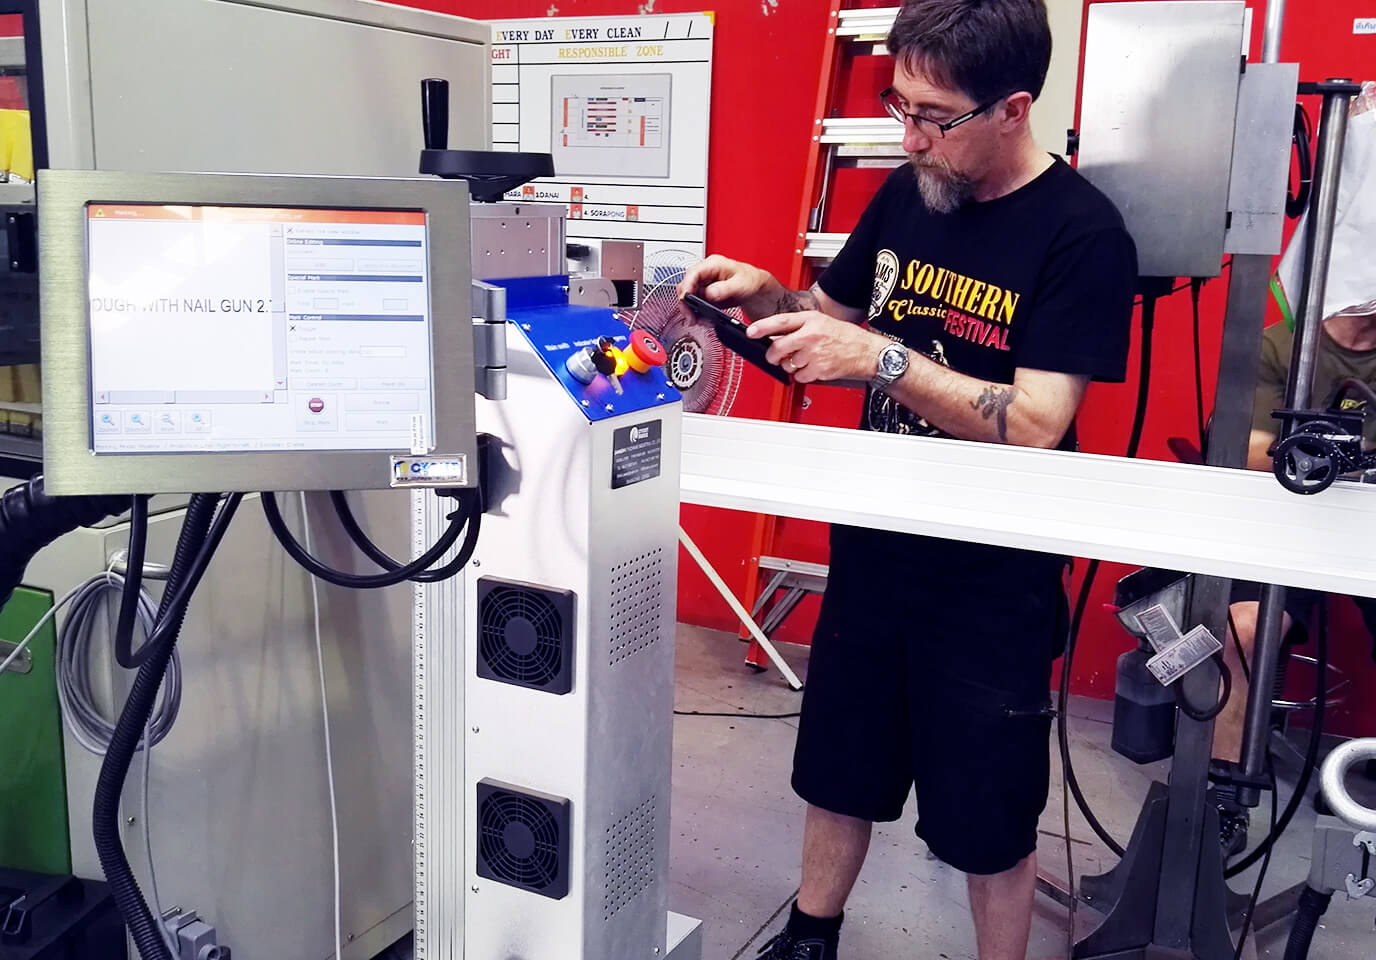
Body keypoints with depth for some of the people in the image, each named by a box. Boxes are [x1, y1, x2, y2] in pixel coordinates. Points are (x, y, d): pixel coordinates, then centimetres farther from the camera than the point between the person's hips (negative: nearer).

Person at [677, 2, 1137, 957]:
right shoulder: (906, 195, 2)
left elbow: (1036, 422, -24)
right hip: (874, 547, 6)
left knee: (990, 822, 11)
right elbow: (833, 318, 14)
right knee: (838, 770, 21)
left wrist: (879, 359, -30)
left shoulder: (1083, 234, -17)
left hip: (992, 584, -6)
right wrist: (765, 293, -6)